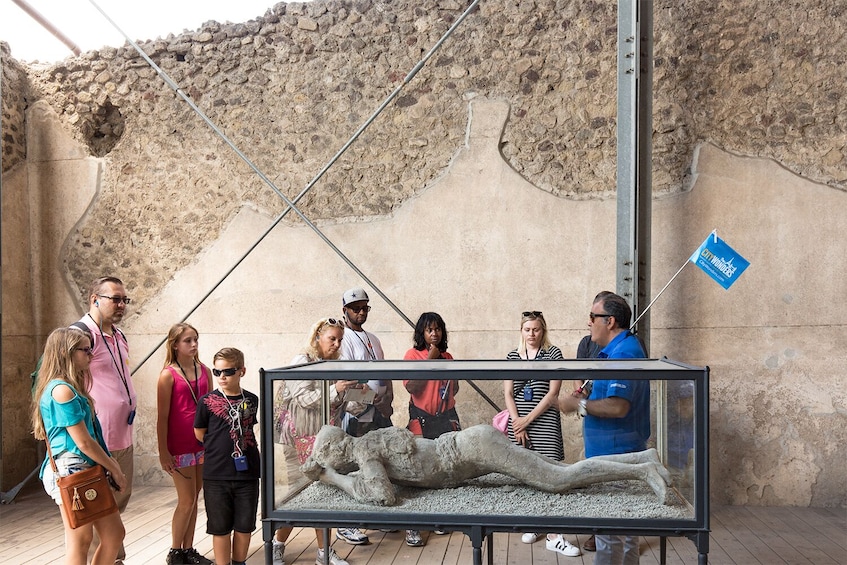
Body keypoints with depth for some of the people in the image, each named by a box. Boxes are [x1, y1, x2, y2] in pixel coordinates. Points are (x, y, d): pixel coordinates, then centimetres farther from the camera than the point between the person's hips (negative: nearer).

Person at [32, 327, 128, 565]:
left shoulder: (70, 387, 14)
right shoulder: (62, 390, -16)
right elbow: (83, 442, -17)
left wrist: (110, 461, 6)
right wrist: (114, 470, -7)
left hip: (87, 470, 9)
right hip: (70, 470, -9)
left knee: (114, 534, 11)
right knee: (80, 541, 2)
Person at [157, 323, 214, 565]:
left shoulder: (204, 371, 6)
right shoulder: (168, 375, -8)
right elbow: (162, 417, -8)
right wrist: (163, 452, -9)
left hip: (203, 444, 5)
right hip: (180, 447, -5)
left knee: (193, 500, 13)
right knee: (186, 501, 2)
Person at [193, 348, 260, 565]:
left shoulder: (252, 400, 1)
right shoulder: (207, 401, -5)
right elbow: (199, 434, 5)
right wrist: (219, 448, 3)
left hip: (247, 473, 2)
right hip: (216, 475, -2)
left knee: (244, 526, 13)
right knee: (220, 528, 9)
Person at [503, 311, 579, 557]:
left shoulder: (553, 353, 0)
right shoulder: (512, 356, 9)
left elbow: (553, 393, -6)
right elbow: (508, 394, 6)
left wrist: (528, 419, -9)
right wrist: (517, 422, -6)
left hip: (545, 422, -3)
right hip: (518, 422, 3)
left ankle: (554, 536, -7)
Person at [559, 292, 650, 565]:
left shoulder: (623, 353, -19)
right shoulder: (621, 348, 15)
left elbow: (618, 407, -29)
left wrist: (578, 404, -17)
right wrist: (587, 398, 8)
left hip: (614, 455, -11)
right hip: (620, 452, 11)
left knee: (610, 530, -2)